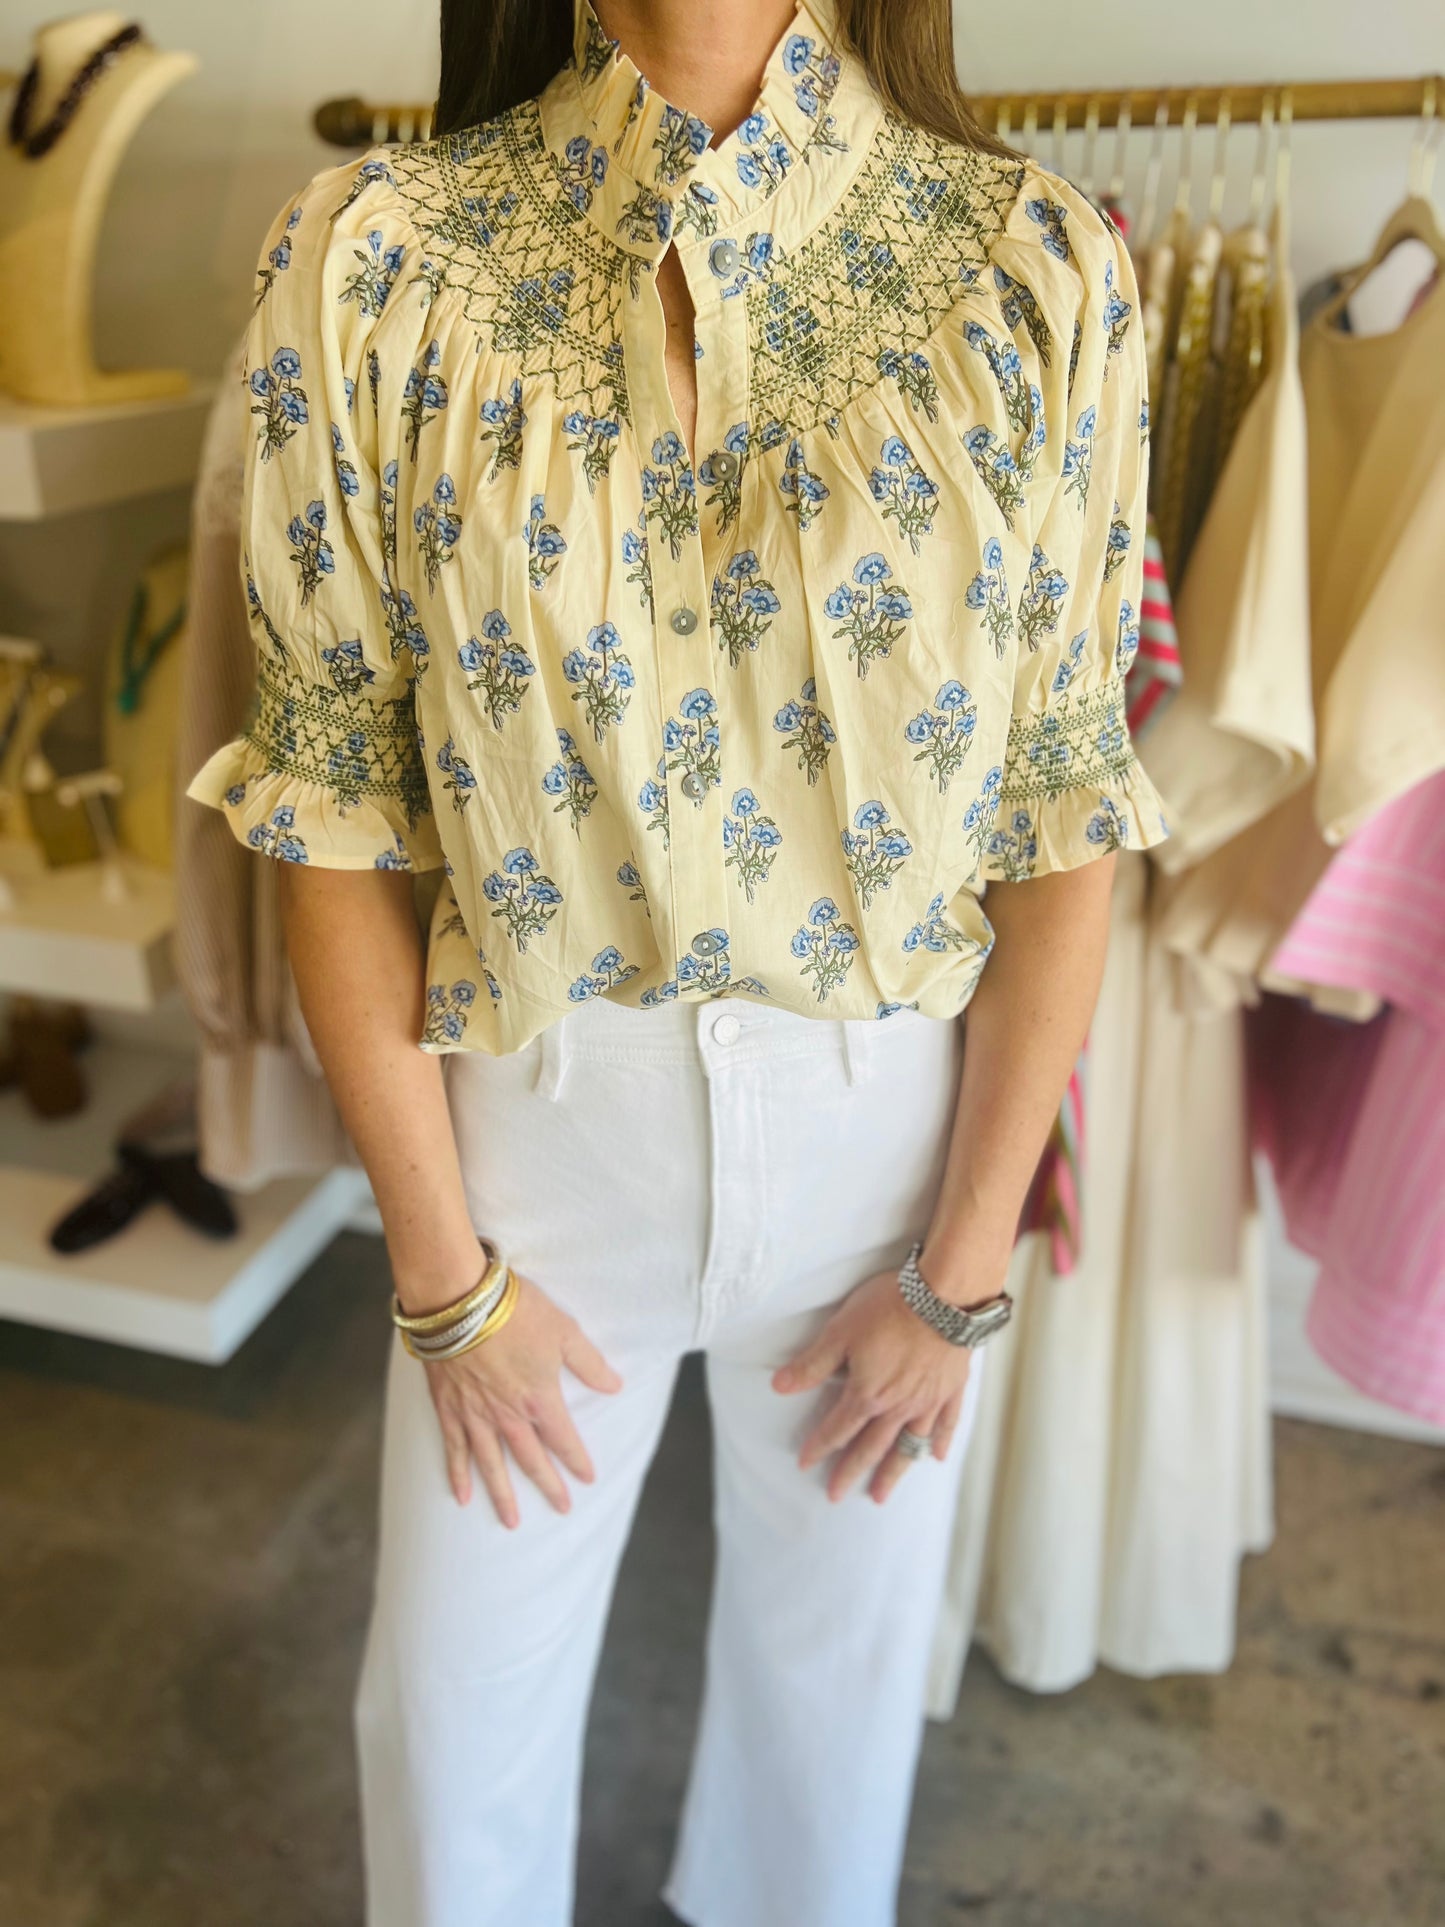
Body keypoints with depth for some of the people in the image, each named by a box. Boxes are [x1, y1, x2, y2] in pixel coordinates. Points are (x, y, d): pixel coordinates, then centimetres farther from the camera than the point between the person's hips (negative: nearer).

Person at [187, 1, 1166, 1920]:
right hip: (530, 1105, 0)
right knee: (456, 1688, 21)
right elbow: (333, 813, -6)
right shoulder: (375, 259, -8)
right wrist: (441, 1264, -4)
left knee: (838, 1649, 25)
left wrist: (960, 1264, -4)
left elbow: (1066, 813, -6)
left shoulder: (1037, 267, -7)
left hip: (895, 1112, 1)